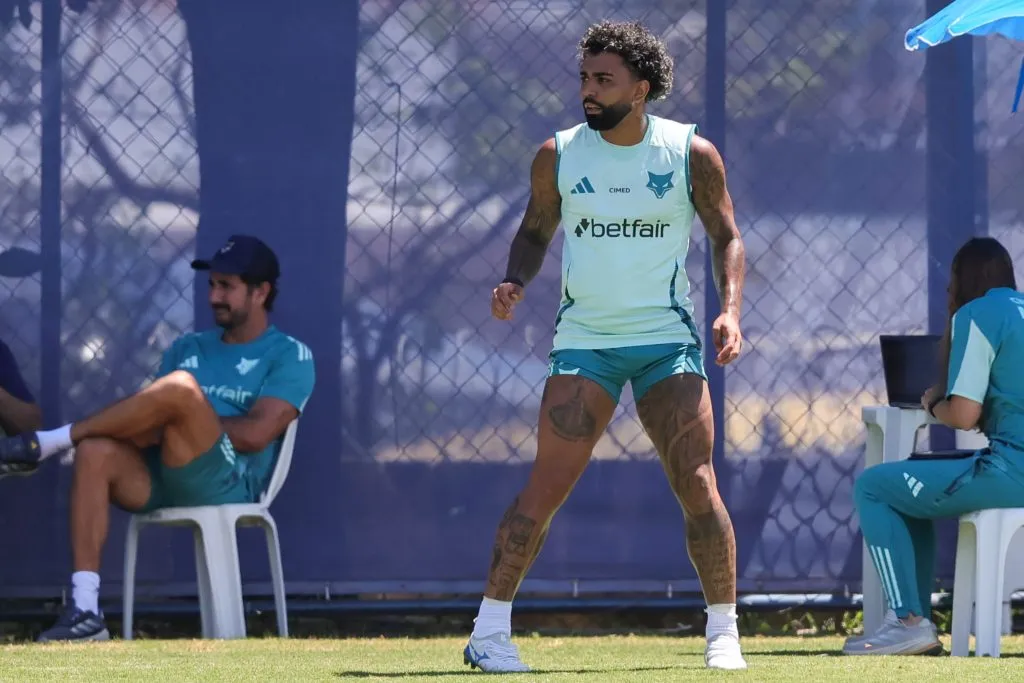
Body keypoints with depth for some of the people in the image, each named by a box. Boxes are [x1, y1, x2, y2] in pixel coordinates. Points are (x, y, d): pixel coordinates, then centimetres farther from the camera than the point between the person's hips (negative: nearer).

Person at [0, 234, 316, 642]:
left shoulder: (290, 356, 8)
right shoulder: (189, 348, 26)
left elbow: (256, 434, -7)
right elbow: (153, 412, 15)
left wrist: (187, 420, -4)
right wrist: (148, 427, -9)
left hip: (229, 484, -5)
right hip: (158, 482, 5)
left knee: (181, 387, -31)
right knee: (95, 451, -28)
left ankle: (46, 444, -19)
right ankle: (84, 611, -33)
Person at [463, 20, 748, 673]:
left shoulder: (692, 154, -2)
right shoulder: (558, 155, 1)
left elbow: (726, 236, 7)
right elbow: (536, 230, 14)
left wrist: (731, 310, -8)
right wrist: (515, 282, -6)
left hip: (669, 338, 0)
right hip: (584, 341, 0)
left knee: (697, 484, -7)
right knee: (547, 484, -9)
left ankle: (724, 631, 5)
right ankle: (490, 630, -3)